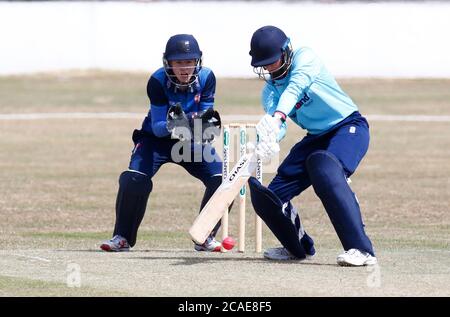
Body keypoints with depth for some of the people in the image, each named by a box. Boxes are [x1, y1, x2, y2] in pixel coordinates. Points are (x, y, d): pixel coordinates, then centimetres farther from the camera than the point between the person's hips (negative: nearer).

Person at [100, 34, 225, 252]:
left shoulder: (206, 78, -19)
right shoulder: (158, 82, -25)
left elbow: (204, 120, -14)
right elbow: (157, 127, -25)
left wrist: (208, 123, -38)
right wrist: (171, 125, -46)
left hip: (192, 141, 2)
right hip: (156, 137, -2)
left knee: (223, 179, -15)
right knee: (133, 180, -24)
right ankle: (122, 237, -6)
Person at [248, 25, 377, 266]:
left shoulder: (304, 58, -14)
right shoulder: (270, 90, 3)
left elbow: (296, 87, -36)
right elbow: (275, 126, -15)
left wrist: (277, 117, -55)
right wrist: (267, 140, -40)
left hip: (349, 127, -8)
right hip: (316, 138, 8)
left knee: (327, 170, -38)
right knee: (271, 196, 0)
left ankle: (361, 250, -41)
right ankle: (299, 247, 29)